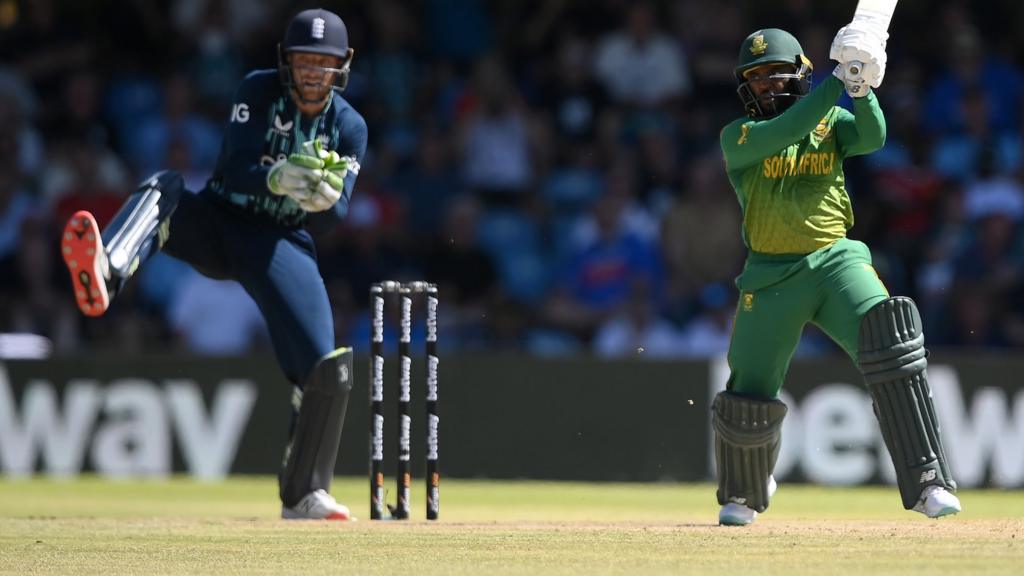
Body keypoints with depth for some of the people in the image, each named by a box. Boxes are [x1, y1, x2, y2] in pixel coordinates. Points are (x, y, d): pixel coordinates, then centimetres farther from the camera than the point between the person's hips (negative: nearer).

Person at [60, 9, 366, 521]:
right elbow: (234, 171, -16)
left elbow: (335, 215, -7)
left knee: (327, 370, -11)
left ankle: (303, 496, 7)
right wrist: (276, 178, -36)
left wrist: (324, 196, -30)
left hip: (283, 245, 2)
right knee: (163, 189, -34)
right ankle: (105, 274, -65)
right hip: (218, 223, -2)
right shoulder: (259, 91, -4)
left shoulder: (350, 128, 2)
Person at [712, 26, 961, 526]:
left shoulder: (831, 122, 10)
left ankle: (927, 483, -28)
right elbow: (785, 132, -19)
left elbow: (872, 137, -12)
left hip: (836, 261, 0)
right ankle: (743, 494, 36)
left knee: (890, 341, -26)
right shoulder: (738, 137, 2)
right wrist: (838, 79, -24)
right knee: (749, 396, 2)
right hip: (770, 275, 0)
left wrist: (861, 89, -30)